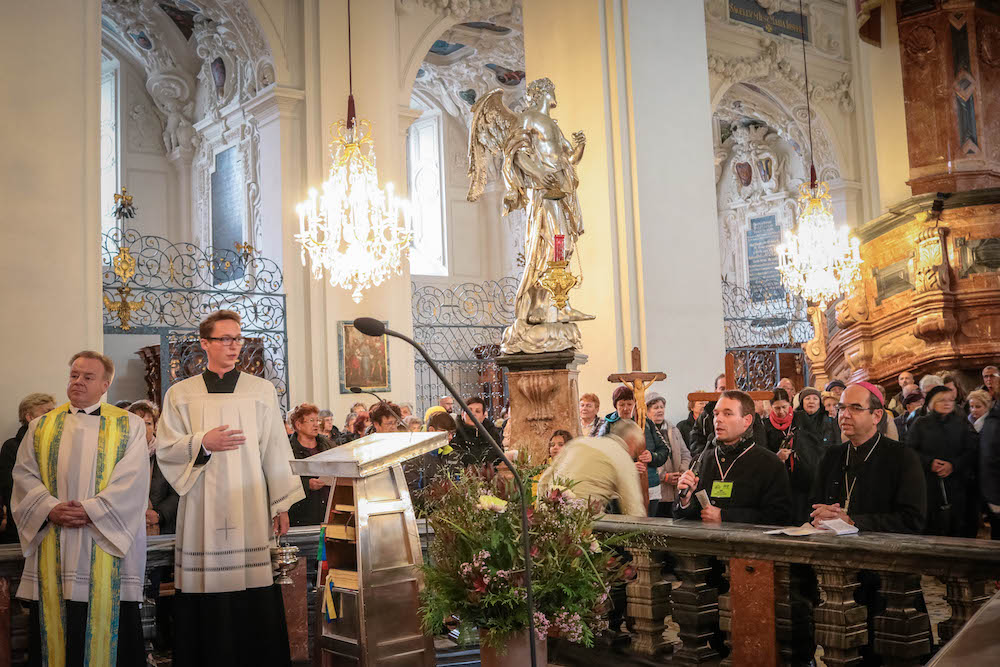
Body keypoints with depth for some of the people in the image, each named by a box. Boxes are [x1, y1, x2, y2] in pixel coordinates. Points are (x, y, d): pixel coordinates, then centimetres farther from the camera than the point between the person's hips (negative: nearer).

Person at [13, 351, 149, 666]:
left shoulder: (129, 425, 4)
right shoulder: (41, 427, 14)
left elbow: (131, 479, -6)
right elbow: (24, 475, 6)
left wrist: (90, 510, -17)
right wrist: (51, 509, -11)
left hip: (107, 542, -3)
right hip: (52, 550, 3)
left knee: (109, 626, -1)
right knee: (52, 626, 6)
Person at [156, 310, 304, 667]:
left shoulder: (261, 390, 9)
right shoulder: (180, 394, 8)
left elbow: (275, 450, 6)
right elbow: (165, 449, 4)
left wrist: (282, 503, 2)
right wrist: (203, 443, -13)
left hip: (250, 506, 0)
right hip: (202, 511, 0)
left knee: (255, 601, -2)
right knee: (208, 605, -1)